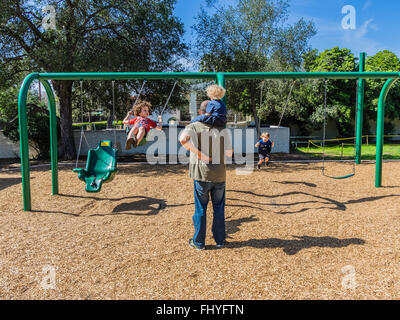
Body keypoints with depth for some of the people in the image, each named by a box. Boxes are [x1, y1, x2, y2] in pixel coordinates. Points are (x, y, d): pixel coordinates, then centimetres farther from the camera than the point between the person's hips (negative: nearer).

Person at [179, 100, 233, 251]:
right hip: (219, 174, 2)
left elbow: (183, 139, -25)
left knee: (200, 208, 9)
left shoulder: (194, 127, -3)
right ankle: (219, 240, 24)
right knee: (219, 208, 14)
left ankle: (199, 242, 18)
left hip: (201, 172, -1)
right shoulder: (222, 129, 2)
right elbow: (229, 153, -1)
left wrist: (199, 153, -19)